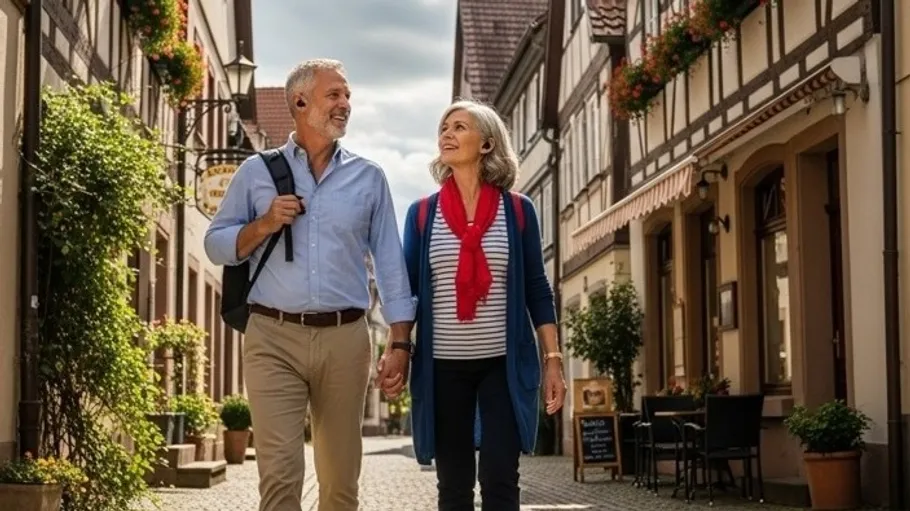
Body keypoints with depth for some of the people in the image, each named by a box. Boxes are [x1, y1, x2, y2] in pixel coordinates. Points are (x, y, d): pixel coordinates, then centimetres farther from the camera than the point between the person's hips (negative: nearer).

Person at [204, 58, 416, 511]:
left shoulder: (368, 177, 11)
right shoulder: (257, 171, 8)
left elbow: (390, 263, 9)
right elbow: (216, 245, 9)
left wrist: (400, 341, 2)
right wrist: (264, 225, -9)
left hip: (344, 339, 2)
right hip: (273, 338, -2)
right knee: (279, 473, -10)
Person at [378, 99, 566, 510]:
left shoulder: (517, 210, 2)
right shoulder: (422, 213, 5)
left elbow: (537, 290, 4)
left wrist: (553, 360, 0)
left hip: (504, 363, -1)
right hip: (443, 365, 1)